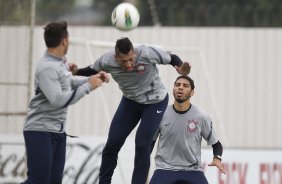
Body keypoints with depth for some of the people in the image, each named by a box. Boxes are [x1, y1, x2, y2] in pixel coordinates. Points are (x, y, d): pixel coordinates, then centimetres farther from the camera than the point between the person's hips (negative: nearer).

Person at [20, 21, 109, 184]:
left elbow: (68, 83, 27)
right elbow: (58, 100, -26)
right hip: (40, 131, -9)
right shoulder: (47, 68, -20)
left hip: (58, 131, 9)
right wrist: (88, 86, -20)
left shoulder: (61, 61, 8)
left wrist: (93, 79, 13)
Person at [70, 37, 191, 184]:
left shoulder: (147, 54, -33)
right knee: (113, 143, 2)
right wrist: (77, 72, -19)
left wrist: (181, 68, -37)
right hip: (130, 100, 4)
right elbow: (93, 70, -1)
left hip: (155, 101, -4)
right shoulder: (107, 61, -23)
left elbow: (171, 58, -17)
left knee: (142, 144, -11)